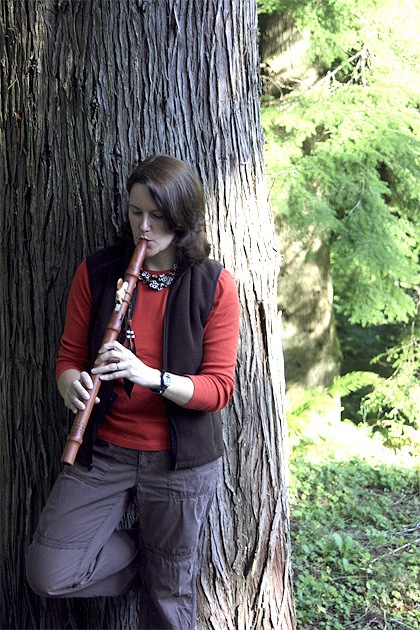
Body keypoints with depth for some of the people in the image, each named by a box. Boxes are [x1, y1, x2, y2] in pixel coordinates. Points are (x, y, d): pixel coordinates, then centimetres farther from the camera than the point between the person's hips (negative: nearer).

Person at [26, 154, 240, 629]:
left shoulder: (214, 286, -6)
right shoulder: (96, 272, -1)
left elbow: (219, 388, -10)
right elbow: (69, 355, 3)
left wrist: (151, 376, -27)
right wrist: (72, 384, -22)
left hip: (180, 460, -1)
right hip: (103, 450, 2)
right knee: (48, 574, -8)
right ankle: (144, 552, 17)